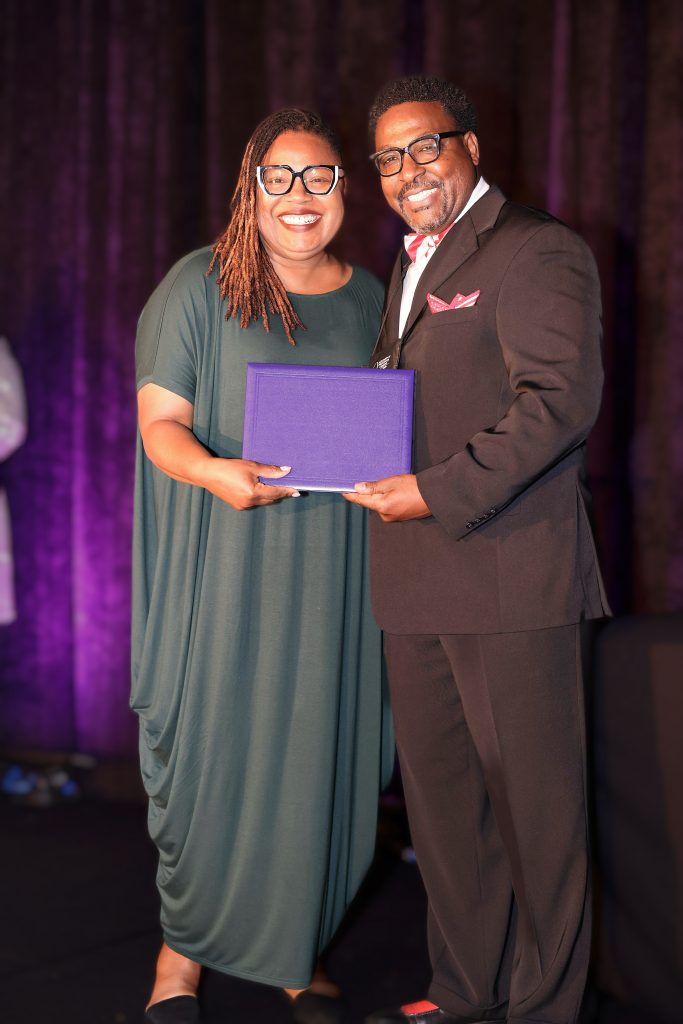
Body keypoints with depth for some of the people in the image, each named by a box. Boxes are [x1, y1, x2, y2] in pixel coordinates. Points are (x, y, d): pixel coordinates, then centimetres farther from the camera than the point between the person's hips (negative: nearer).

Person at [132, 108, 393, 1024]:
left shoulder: (368, 296, 11)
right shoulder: (202, 283, 0)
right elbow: (160, 420, -4)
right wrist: (215, 473, -24)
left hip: (333, 563, 3)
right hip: (225, 561, -3)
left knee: (317, 746, 4)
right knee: (212, 740, -2)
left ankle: (297, 948, 20)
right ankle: (183, 949, 15)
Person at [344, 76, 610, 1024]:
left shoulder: (536, 250, -7)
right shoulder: (411, 268, 21)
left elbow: (562, 397, -18)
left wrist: (439, 493, -21)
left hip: (508, 575, -9)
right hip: (417, 585, 9)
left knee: (534, 800, 1)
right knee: (439, 793, 14)